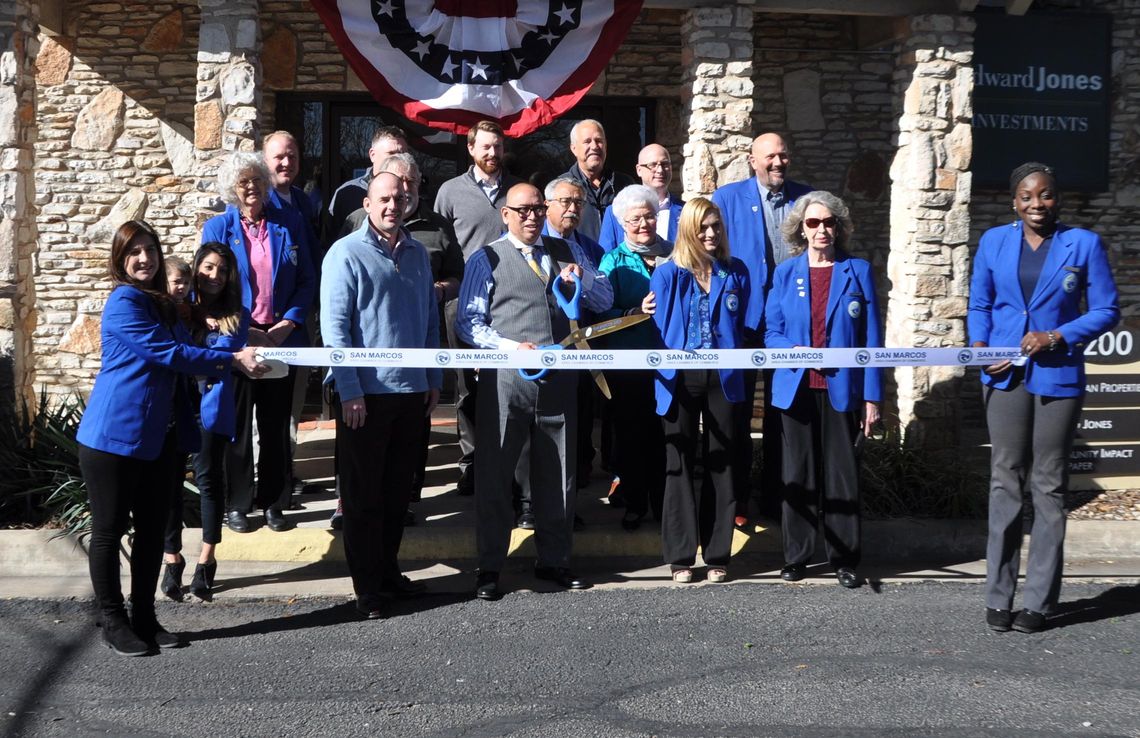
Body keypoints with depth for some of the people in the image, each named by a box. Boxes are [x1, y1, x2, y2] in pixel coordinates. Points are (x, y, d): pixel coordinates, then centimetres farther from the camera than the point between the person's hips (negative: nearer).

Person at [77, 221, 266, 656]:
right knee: (109, 530, 4)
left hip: (161, 437, 8)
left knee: (152, 530, 12)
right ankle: (112, 622, 15)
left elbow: (180, 359, 17)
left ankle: (144, 618, 22)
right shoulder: (123, 303, -12)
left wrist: (238, 364, 2)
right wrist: (233, 359, -16)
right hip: (116, 435, -8)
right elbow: (167, 353, -18)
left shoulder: (163, 305, 15)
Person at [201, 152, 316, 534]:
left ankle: (273, 502, 20)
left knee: (276, 425, 9)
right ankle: (236, 505, 16)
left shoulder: (286, 226, 5)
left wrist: (287, 324, -9)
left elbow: (307, 281, 4)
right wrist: (244, 333, -12)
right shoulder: (217, 228, 1)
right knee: (236, 426, 5)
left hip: (281, 338, 2)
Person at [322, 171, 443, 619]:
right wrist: (350, 391, -14)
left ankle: (388, 568, 26)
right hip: (365, 393, -5)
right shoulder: (347, 254, -7)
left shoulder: (417, 254, 10)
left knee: (398, 489, 13)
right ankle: (366, 584, 12)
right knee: (363, 493, 4)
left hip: (412, 391, 6)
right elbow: (334, 326, -10)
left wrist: (433, 380, 13)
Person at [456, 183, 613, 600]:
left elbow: (605, 301, 13)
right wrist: (512, 347, -17)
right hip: (505, 380, -3)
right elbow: (468, 323, -3)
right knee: (494, 474, 2)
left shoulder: (567, 252, 14)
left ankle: (553, 561, 26)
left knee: (558, 473, 12)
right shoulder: (486, 260, 3)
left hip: (559, 378, 4)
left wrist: (581, 277, -8)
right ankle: (489, 568, 13)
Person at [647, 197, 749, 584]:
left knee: (721, 464, 5)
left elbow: (744, 324, 9)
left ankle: (717, 555, 13)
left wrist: (739, 361, 2)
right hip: (680, 378, -1)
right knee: (679, 464, 3)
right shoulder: (667, 274, 2)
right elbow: (657, 327, 4)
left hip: (723, 377, 1)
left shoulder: (736, 272, 6)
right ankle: (680, 556, 10)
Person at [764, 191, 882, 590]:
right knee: (798, 474, 7)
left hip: (842, 389, -1)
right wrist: (794, 351, -16)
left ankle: (844, 558, 14)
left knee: (843, 474, 4)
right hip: (796, 389, 1)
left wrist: (872, 396, -5)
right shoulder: (786, 273, 7)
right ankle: (796, 556, 17)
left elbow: (871, 338, 1)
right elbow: (772, 332, 7)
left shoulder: (857, 271, 4)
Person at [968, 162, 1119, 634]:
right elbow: (979, 305, 11)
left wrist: (1057, 336, -13)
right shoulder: (994, 242, 8)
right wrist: (979, 345, -7)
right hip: (1005, 377, 2)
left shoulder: (1084, 244, 1)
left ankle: (1039, 602, 10)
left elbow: (1106, 310, 0)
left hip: (1058, 377, -2)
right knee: (1005, 481, 4)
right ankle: (999, 598, 9)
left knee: (1049, 487, 4)